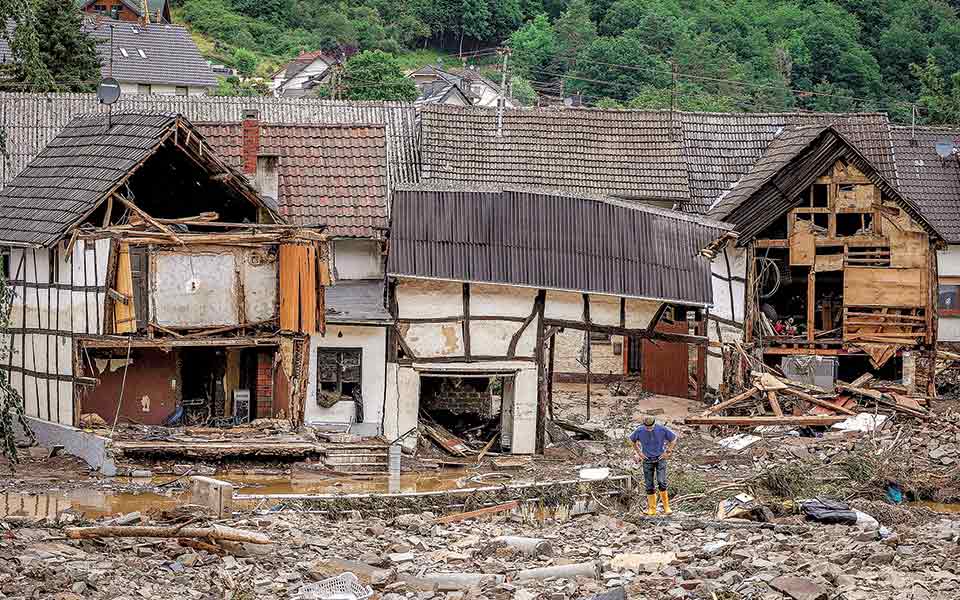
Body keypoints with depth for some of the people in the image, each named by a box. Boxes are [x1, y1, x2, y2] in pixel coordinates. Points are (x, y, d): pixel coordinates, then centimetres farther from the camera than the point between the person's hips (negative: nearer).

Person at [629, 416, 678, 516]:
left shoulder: (662, 429, -11)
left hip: (660, 459, -2)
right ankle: (652, 509, 11)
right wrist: (639, 452, 7)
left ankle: (666, 507, -6)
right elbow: (632, 440, 13)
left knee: (661, 482, -17)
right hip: (647, 460, 2)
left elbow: (674, 439, 3)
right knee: (649, 485, 2)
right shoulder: (640, 431, -7)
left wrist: (667, 452, 0)